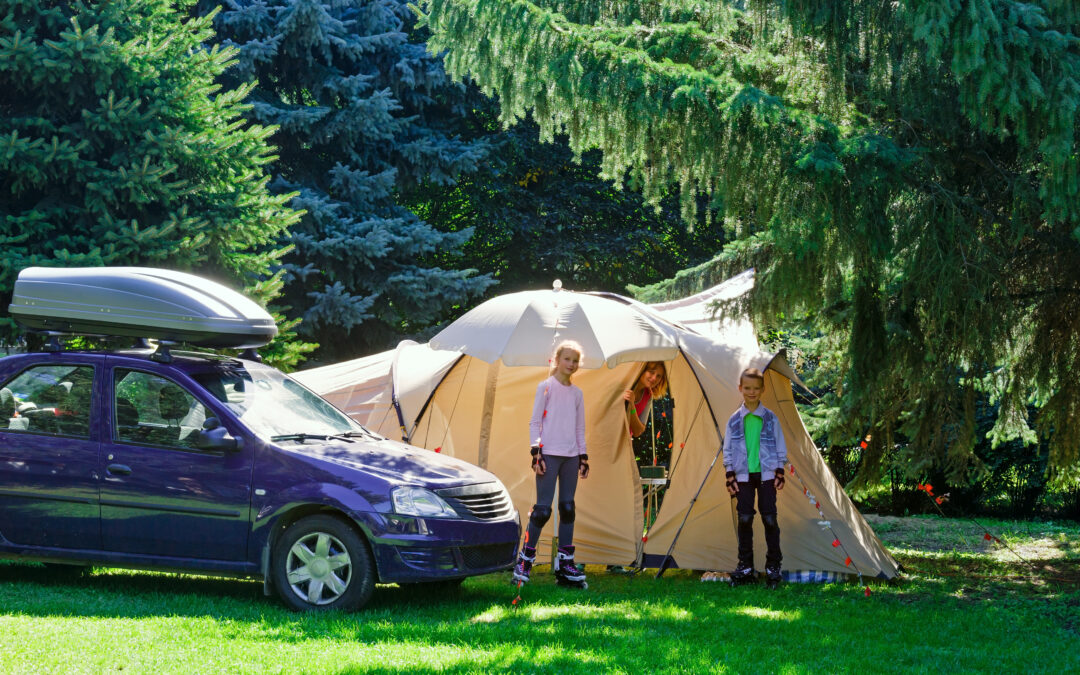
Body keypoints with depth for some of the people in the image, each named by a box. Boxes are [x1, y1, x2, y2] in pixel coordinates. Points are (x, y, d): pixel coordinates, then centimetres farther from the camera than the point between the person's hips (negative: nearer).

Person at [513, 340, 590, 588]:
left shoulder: (577, 393, 14)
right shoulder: (546, 387, -1)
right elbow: (535, 422, -2)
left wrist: (583, 456, 13)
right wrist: (536, 452, -10)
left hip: (570, 455, 5)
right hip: (549, 453, -5)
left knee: (568, 507, 3)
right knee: (543, 508, -9)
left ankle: (566, 563, 7)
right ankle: (524, 560, 0)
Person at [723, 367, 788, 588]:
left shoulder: (771, 418, 2)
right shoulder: (734, 420, 4)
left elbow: (780, 448, 7)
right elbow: (728, 451, 7)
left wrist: (780, 473, 0)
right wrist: (730, 476, 1)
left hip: (766, 474, -1)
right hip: (744, 476, 1)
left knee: (769, 518, -3)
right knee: (744, 518, 0)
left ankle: (773, 566, 6)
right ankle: (745, 565, 9)